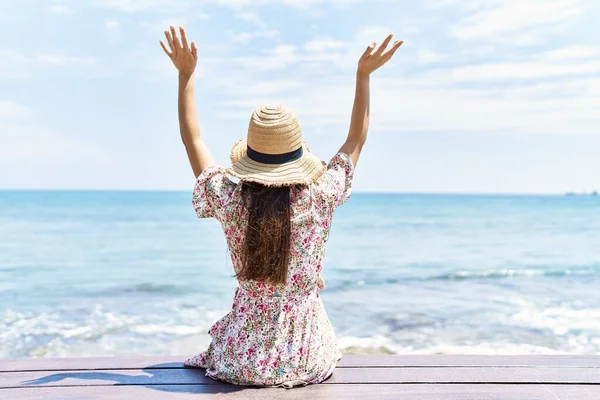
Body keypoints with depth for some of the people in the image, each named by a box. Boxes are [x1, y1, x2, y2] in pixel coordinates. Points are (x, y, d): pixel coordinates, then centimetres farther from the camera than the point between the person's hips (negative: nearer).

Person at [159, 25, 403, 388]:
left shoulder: (229, 200, -13)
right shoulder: (320, 198, -15)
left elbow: (192, 138, 3)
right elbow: (357, 140, 3)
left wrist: (186, 74, 8)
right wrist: (364, 75, 7)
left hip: (242, 358, 1)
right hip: (306, 359, -1)